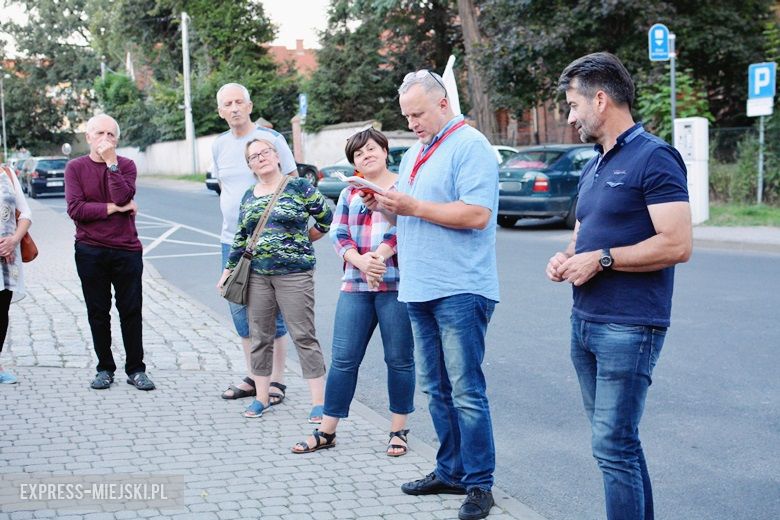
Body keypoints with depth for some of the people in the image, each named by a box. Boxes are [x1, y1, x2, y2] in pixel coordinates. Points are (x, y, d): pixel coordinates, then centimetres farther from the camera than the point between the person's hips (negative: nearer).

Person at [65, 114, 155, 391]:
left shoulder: (126, 165, 2)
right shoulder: (75, 167, 1)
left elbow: (123, 198, -16)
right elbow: (75, 209, -10)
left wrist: (111, 162, -16)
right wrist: (114, 208, -12)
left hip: (126, 249, 0)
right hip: (90, 251, 0)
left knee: (131, 311, 4)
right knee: (98, 313, 8)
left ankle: (136, 370, 13)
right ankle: (104, 368, 19)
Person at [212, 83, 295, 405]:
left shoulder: (270, 139, -6)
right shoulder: (219, 146, 10)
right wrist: (232, 216, 13)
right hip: (231, 241, 6)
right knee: (240, 311, 11)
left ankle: (276, 381, 8)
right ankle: (253, 378, 23)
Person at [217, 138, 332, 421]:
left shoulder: (299, 187, -2)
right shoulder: (249, 196, 13)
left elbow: (326, 218, 4)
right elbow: (240, 238, 18)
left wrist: (301, 240, 7)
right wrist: (228, 271, 17)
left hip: (294, 273, -5)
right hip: (257, 276, 5)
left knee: (304, 337, -4)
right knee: (260, 337, 9)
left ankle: (319, 402, 1)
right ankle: (261, 397, 20)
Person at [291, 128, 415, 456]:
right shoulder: (349, 194, 17)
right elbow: (339, 235, 6)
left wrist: (378, 258, -21)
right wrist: (362, 262, -12)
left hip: (397, 284, -4)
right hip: (355, 286, 4)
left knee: (399, 359, 3)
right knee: (343, 358, 4)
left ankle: (398, 431, 16)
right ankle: (327, 432, 12)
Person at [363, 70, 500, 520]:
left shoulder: (470, 146, -9)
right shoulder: (415, 154, 19)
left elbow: (476, 214, -20)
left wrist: (413, 206, -17)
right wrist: (383, 204, 4)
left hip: (460, 291, -9)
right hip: (420, 290, 9)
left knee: (466, 390, -5)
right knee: (435, 388, 13)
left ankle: (480, 484, 4)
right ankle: (450, 471, 24)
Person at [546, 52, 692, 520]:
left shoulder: (654, 157, -11)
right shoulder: (593, 168, 17)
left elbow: (678, 244, -20)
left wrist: (601, 259, -17)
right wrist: (566, 257, 4)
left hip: (629, 327, -9)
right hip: (585, 321, 9)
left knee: (613, 446, -8)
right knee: (617, 440, 15)